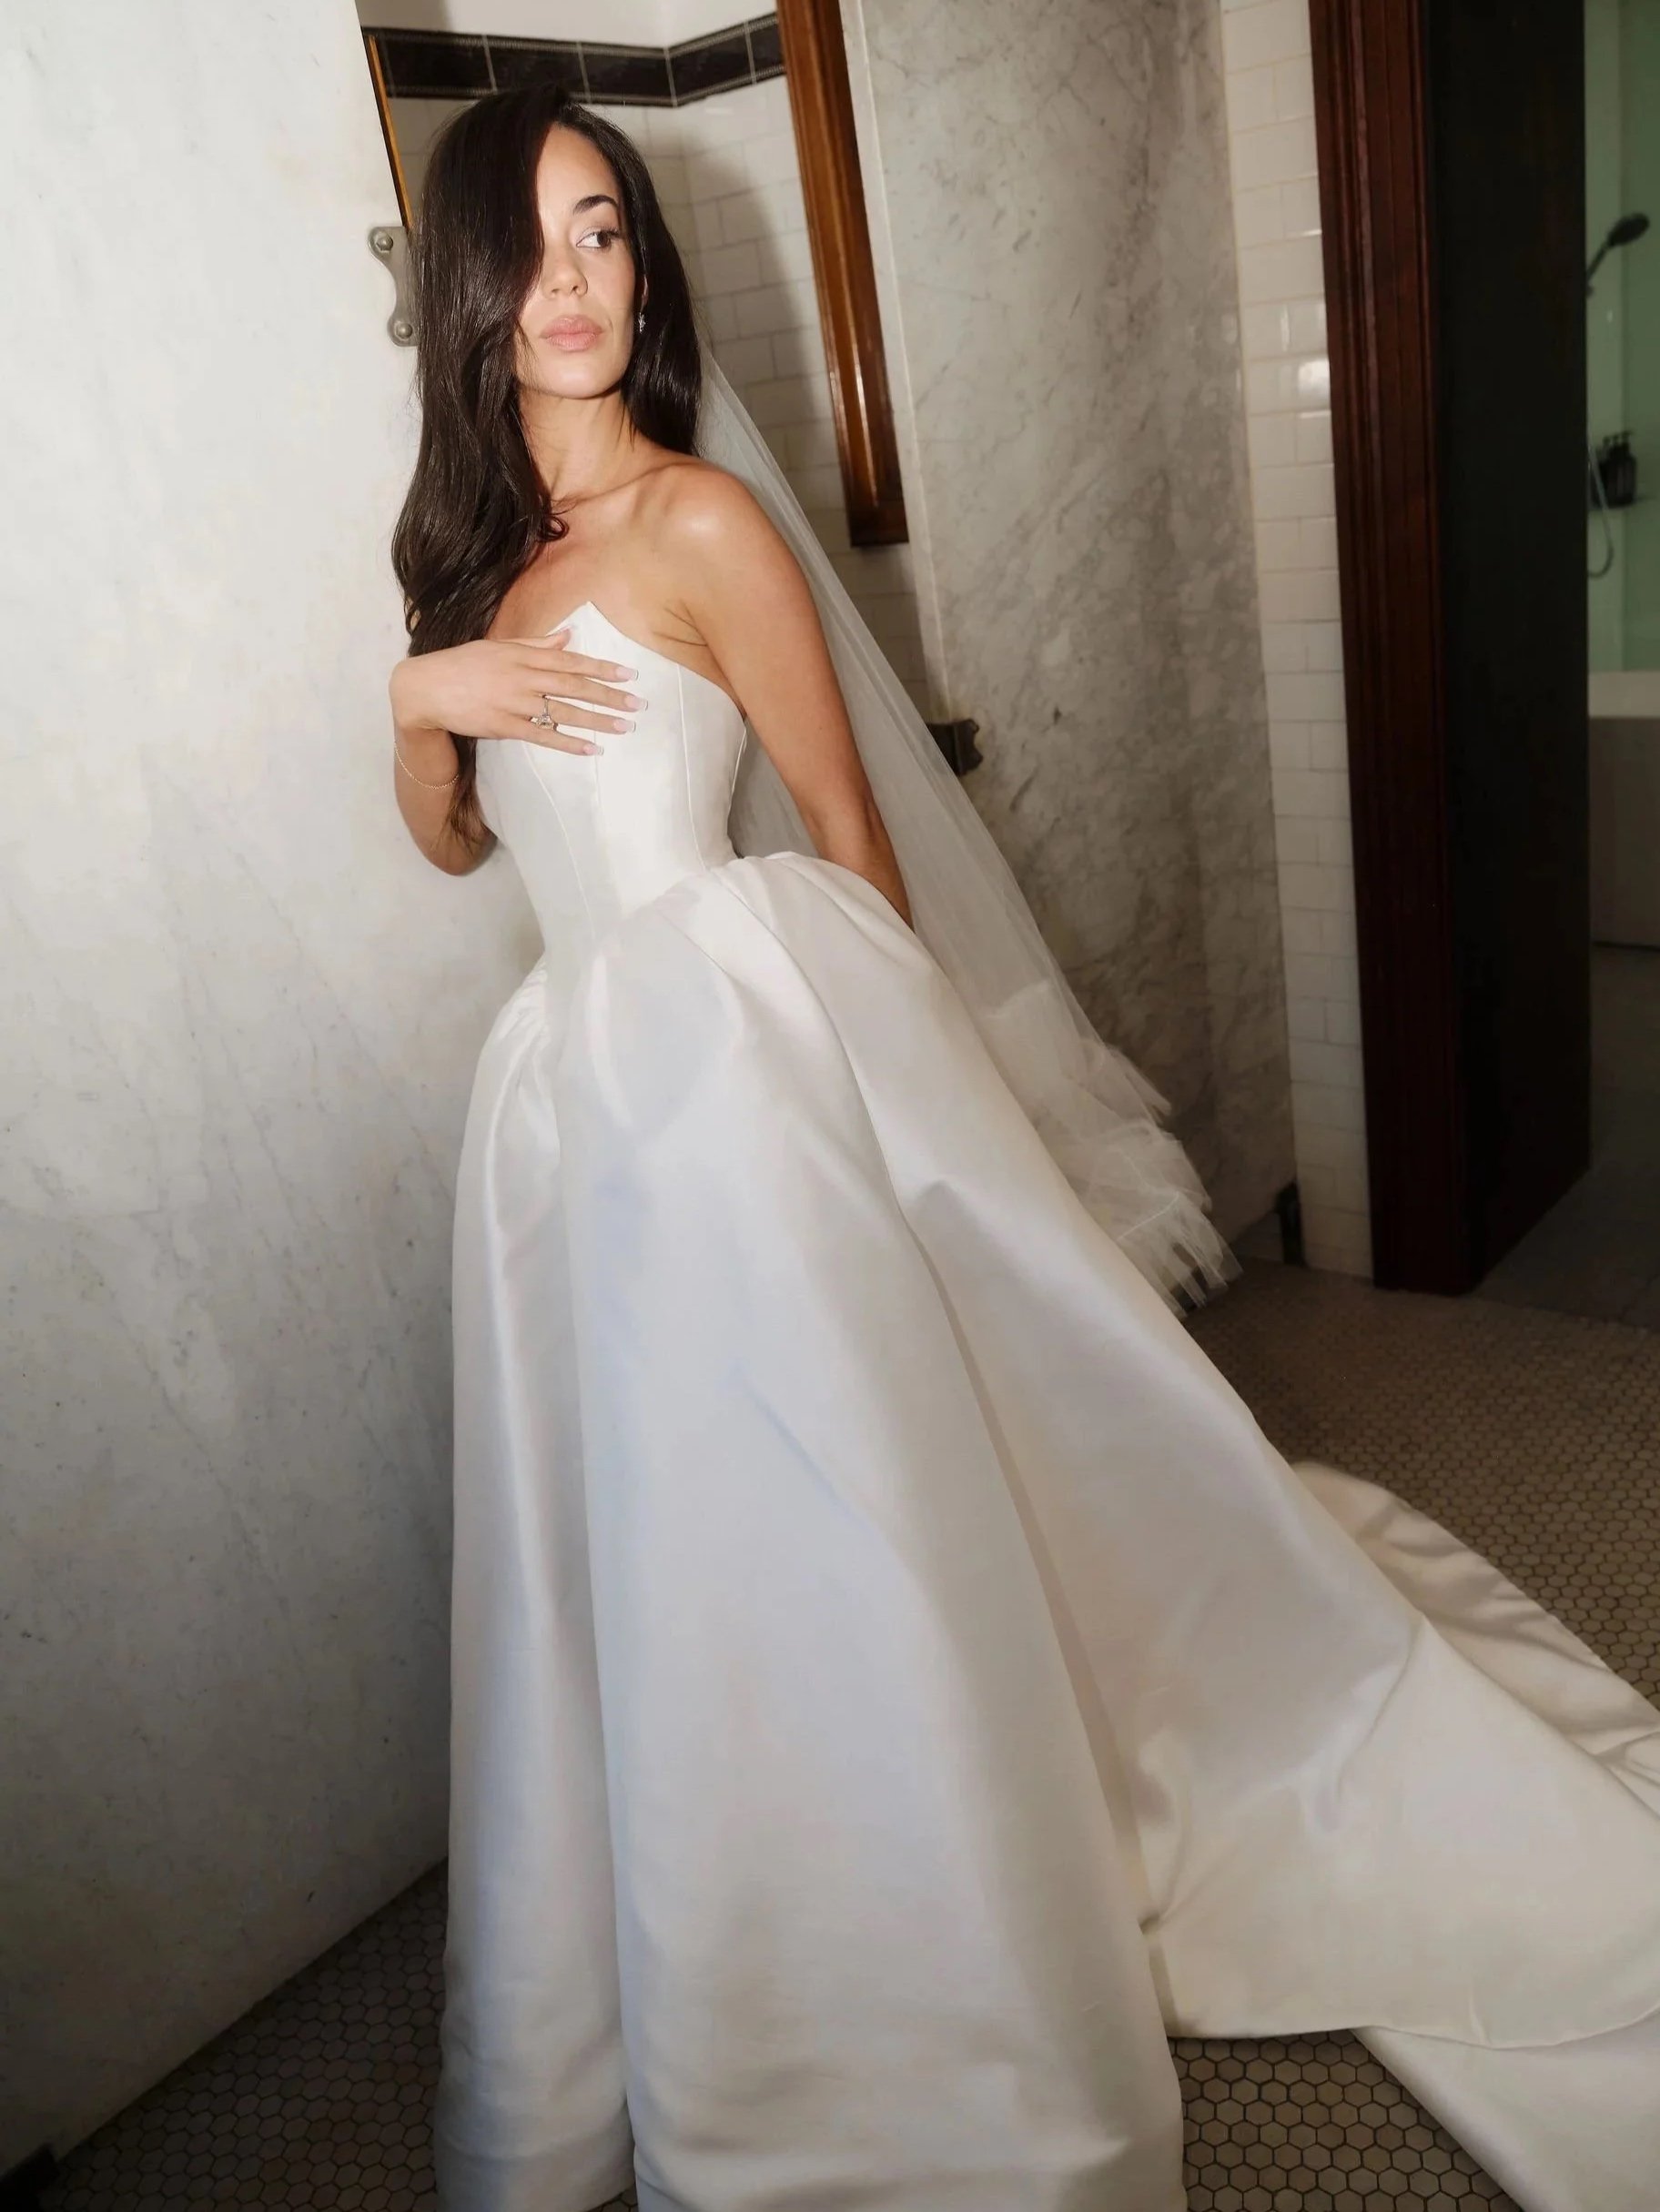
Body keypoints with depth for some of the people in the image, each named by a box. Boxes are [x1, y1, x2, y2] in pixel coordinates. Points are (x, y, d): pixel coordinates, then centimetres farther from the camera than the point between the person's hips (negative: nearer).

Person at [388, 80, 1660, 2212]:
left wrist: (891, 1056, 1)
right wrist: (422, 696, 2)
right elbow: (452, 835, 22)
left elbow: (849, 818, -2)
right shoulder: (478, 547, 17)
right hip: (580, 1077, 7)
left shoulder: (700, 520, -4)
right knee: (671, 1544, 11)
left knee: (834, 1522, -4)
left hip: (745, 1041, -7)